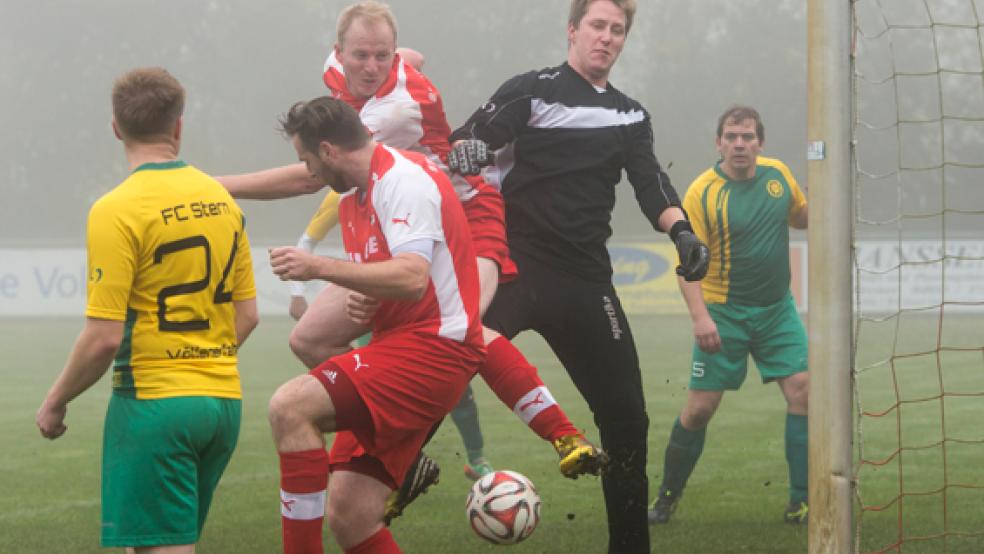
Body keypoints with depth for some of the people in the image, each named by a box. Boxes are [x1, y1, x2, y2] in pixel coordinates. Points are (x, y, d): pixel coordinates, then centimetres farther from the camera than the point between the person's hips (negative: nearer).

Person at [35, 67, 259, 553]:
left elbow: (104, 337, -16)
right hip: (224, 400, 7)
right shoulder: (221, 199, 7)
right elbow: (246, 315, 12)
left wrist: (55, 402, -2)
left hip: (154, 404, -7)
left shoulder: (117, 210, -13)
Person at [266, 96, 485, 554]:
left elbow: (412, 279, -25)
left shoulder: (405, 180, -12)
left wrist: (320, 267, -24)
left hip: (432, 348, -10)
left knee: (289, 406, -26)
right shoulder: (351, 200, 18)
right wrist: (358, 303, 7)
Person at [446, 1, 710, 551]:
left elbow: (651, 183, 1)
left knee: (626, 415, 5)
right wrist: (465, 149, -27)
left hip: (585, 282, 4)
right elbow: (466, 141, -6)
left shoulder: (631, 117, 14)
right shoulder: (532, 90, 2)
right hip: (513, 270, -4)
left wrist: (681, 230, -17)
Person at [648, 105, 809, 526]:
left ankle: (802, 503, -2)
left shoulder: (778, 173, 4)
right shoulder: (702, 192, -11)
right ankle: (667, 498, 17)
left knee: (802, 389, -8)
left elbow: (801, 217, 21)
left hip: (777, 309, 4)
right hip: (724, 314, -4)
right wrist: (699, 316, -25)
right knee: (700, 407, -2)